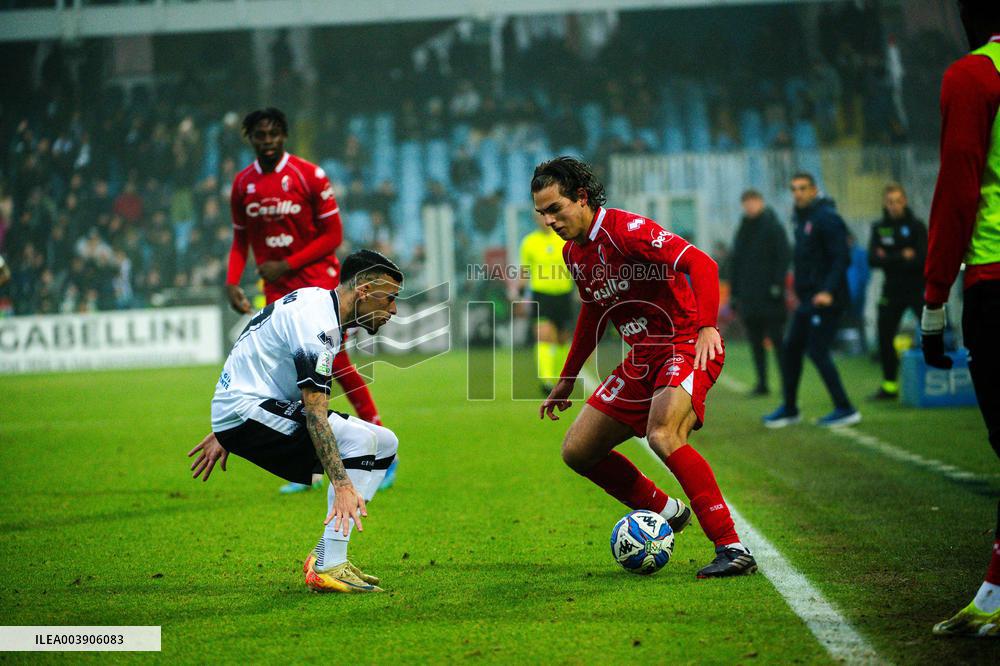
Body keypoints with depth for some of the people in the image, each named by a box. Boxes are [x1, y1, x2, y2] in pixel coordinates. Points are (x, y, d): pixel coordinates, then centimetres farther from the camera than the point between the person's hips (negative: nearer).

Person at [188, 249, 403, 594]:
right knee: (360, 439, -25)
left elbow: (255, 363, 19)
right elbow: (315, 416, -30)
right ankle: (328, 569, -25)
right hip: (245, 413, -10)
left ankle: (326, 556, 3)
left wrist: (224, 433, 24)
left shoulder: (316, 300, 10)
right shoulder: (318, 325, -22)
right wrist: (342, 485, -37)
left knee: (385, 443, 4)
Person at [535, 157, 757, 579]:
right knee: (577, 451, 5)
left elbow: (701, 264, -28)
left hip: (687, 348, -9)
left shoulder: (626, 230, -18)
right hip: (642, 361, 9)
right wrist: (566, 379, 30)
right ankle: (664, 512, 24)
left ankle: (732, 549, -29)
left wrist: (707, 327, -41)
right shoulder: (574, 252, 10)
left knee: (662, 435, -34)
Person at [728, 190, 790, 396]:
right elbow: (734, 262, 19)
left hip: (769, 295, -6)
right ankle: (761, 383, 7)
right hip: (748, 298, 6)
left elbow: (783, 257, -9)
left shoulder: (773, 227, -2)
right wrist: (734, 292, 13)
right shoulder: (743, 230, 16)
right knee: (755, 342, 4)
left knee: (777, 339, -6)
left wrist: (777, 284, -17)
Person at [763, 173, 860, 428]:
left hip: (825, 299, -10)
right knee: (790, 348, 11)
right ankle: (789, 409, 21)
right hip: (807, 299, 10)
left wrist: (829, 291, -28)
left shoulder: (826, 218, -13)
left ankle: (845, 410, -5)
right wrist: (801, 289, 14)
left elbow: (841, 258, -20)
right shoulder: (802, 219, 16)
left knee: (817, 350, -11)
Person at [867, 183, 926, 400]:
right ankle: (889, 386, 18)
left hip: (918, 290, -4)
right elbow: (872, 260, -7)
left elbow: (923, 259, -15)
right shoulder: (879, 228, 5)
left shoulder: (916, 226, -4)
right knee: (885, 339, 6)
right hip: (892, 291, 4)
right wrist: (903, 257, -15)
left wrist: (889, 259, -13)